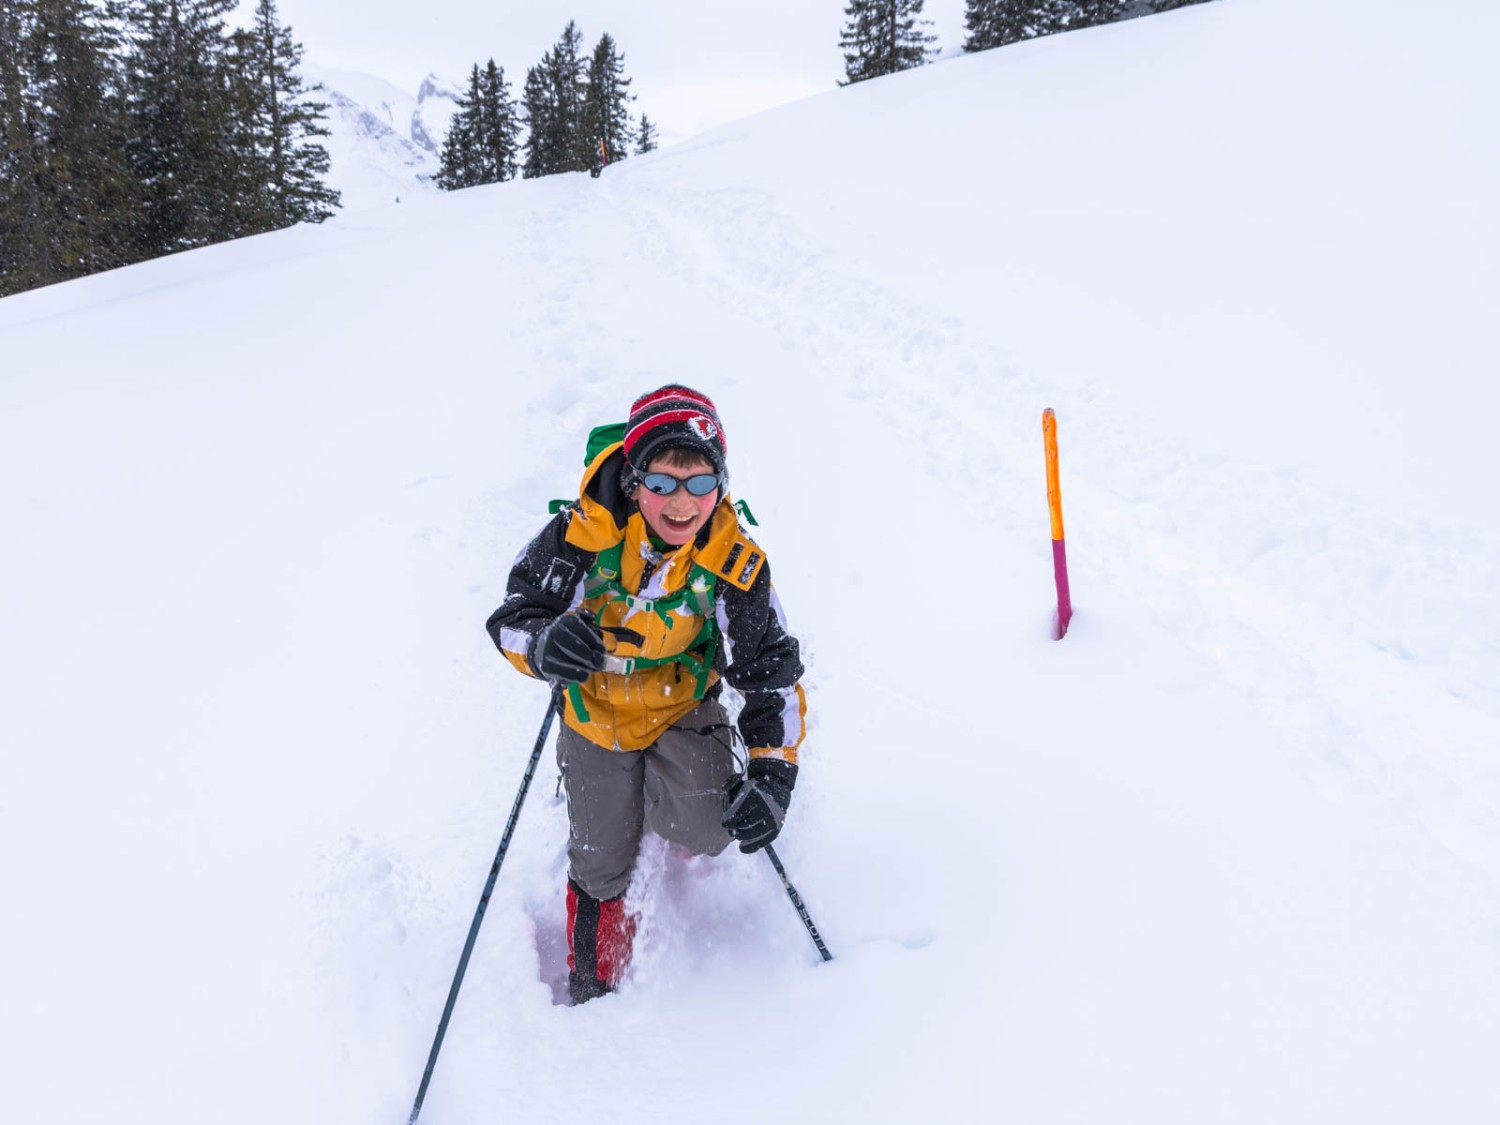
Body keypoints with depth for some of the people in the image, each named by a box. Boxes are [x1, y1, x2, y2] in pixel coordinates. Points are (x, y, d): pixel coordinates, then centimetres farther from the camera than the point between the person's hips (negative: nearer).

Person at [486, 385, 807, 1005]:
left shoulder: (734, 564, -23)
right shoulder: (584, 533, -26)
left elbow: (773, 674, -15)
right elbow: (512, 616, -18)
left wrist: (772, 779, -25)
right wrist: (545, 643, -44)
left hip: (682, 707, 0)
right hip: (596, 713, 0)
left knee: (707, 830, -23)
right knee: (602, 867, 11)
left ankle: (656, 802, 17)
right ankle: (592, 979, 44)